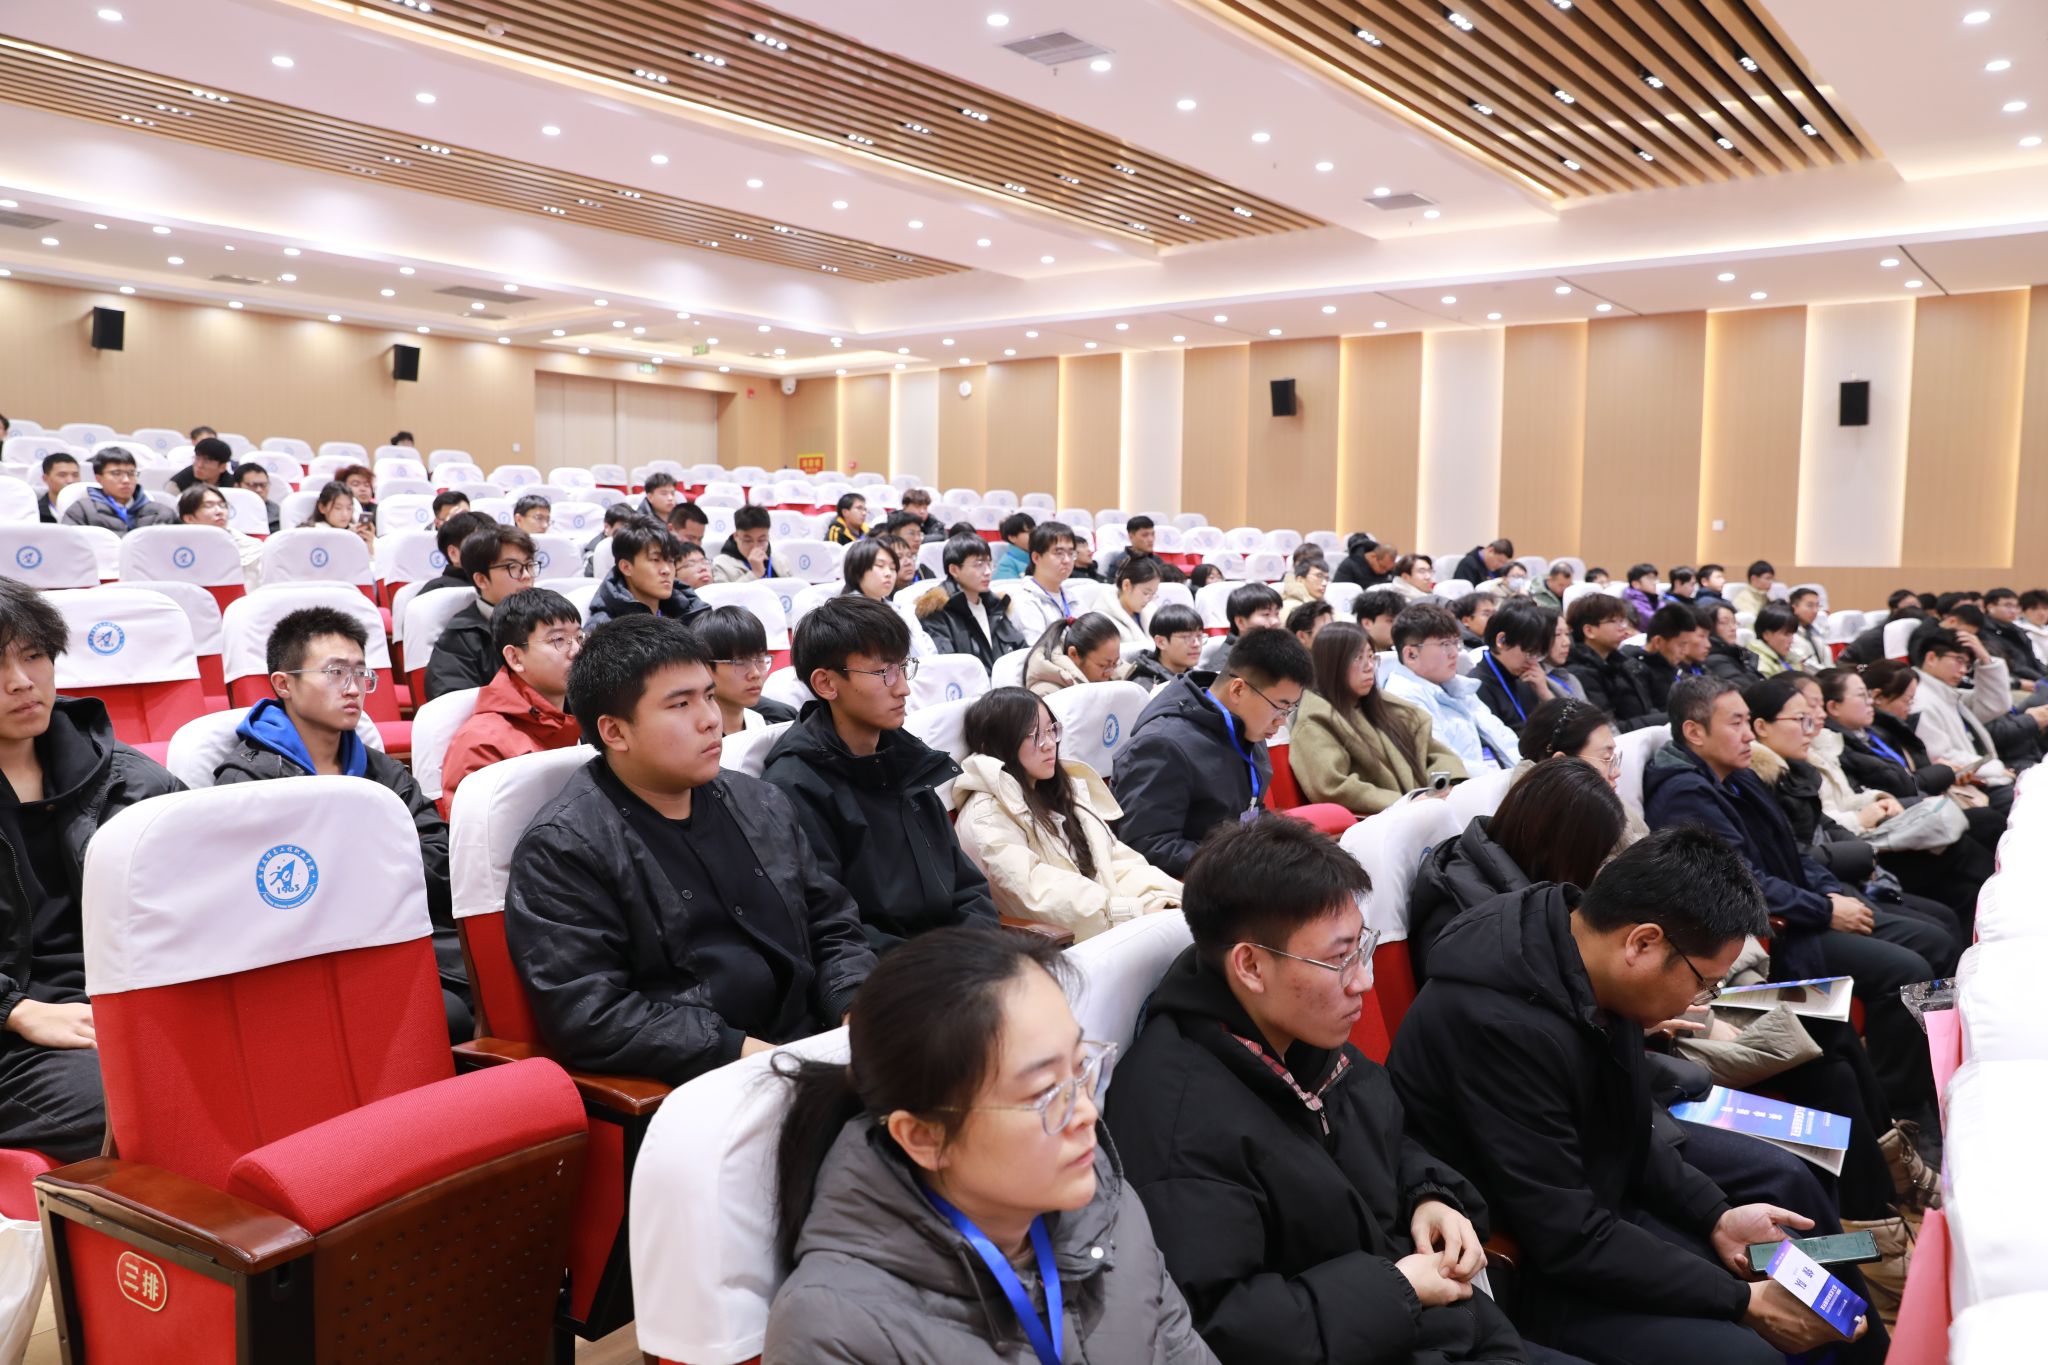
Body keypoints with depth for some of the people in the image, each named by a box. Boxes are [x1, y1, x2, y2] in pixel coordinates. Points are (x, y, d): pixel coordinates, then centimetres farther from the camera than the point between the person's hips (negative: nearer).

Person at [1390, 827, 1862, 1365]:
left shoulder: (1593, 969, -6)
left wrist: (1717, 1215, 2)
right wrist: (1744, 1302, -18)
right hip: (1513, 1271, -9)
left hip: (1590, 1207, 9)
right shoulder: (1503, 1025, -33)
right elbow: (1570, 1241, -26)